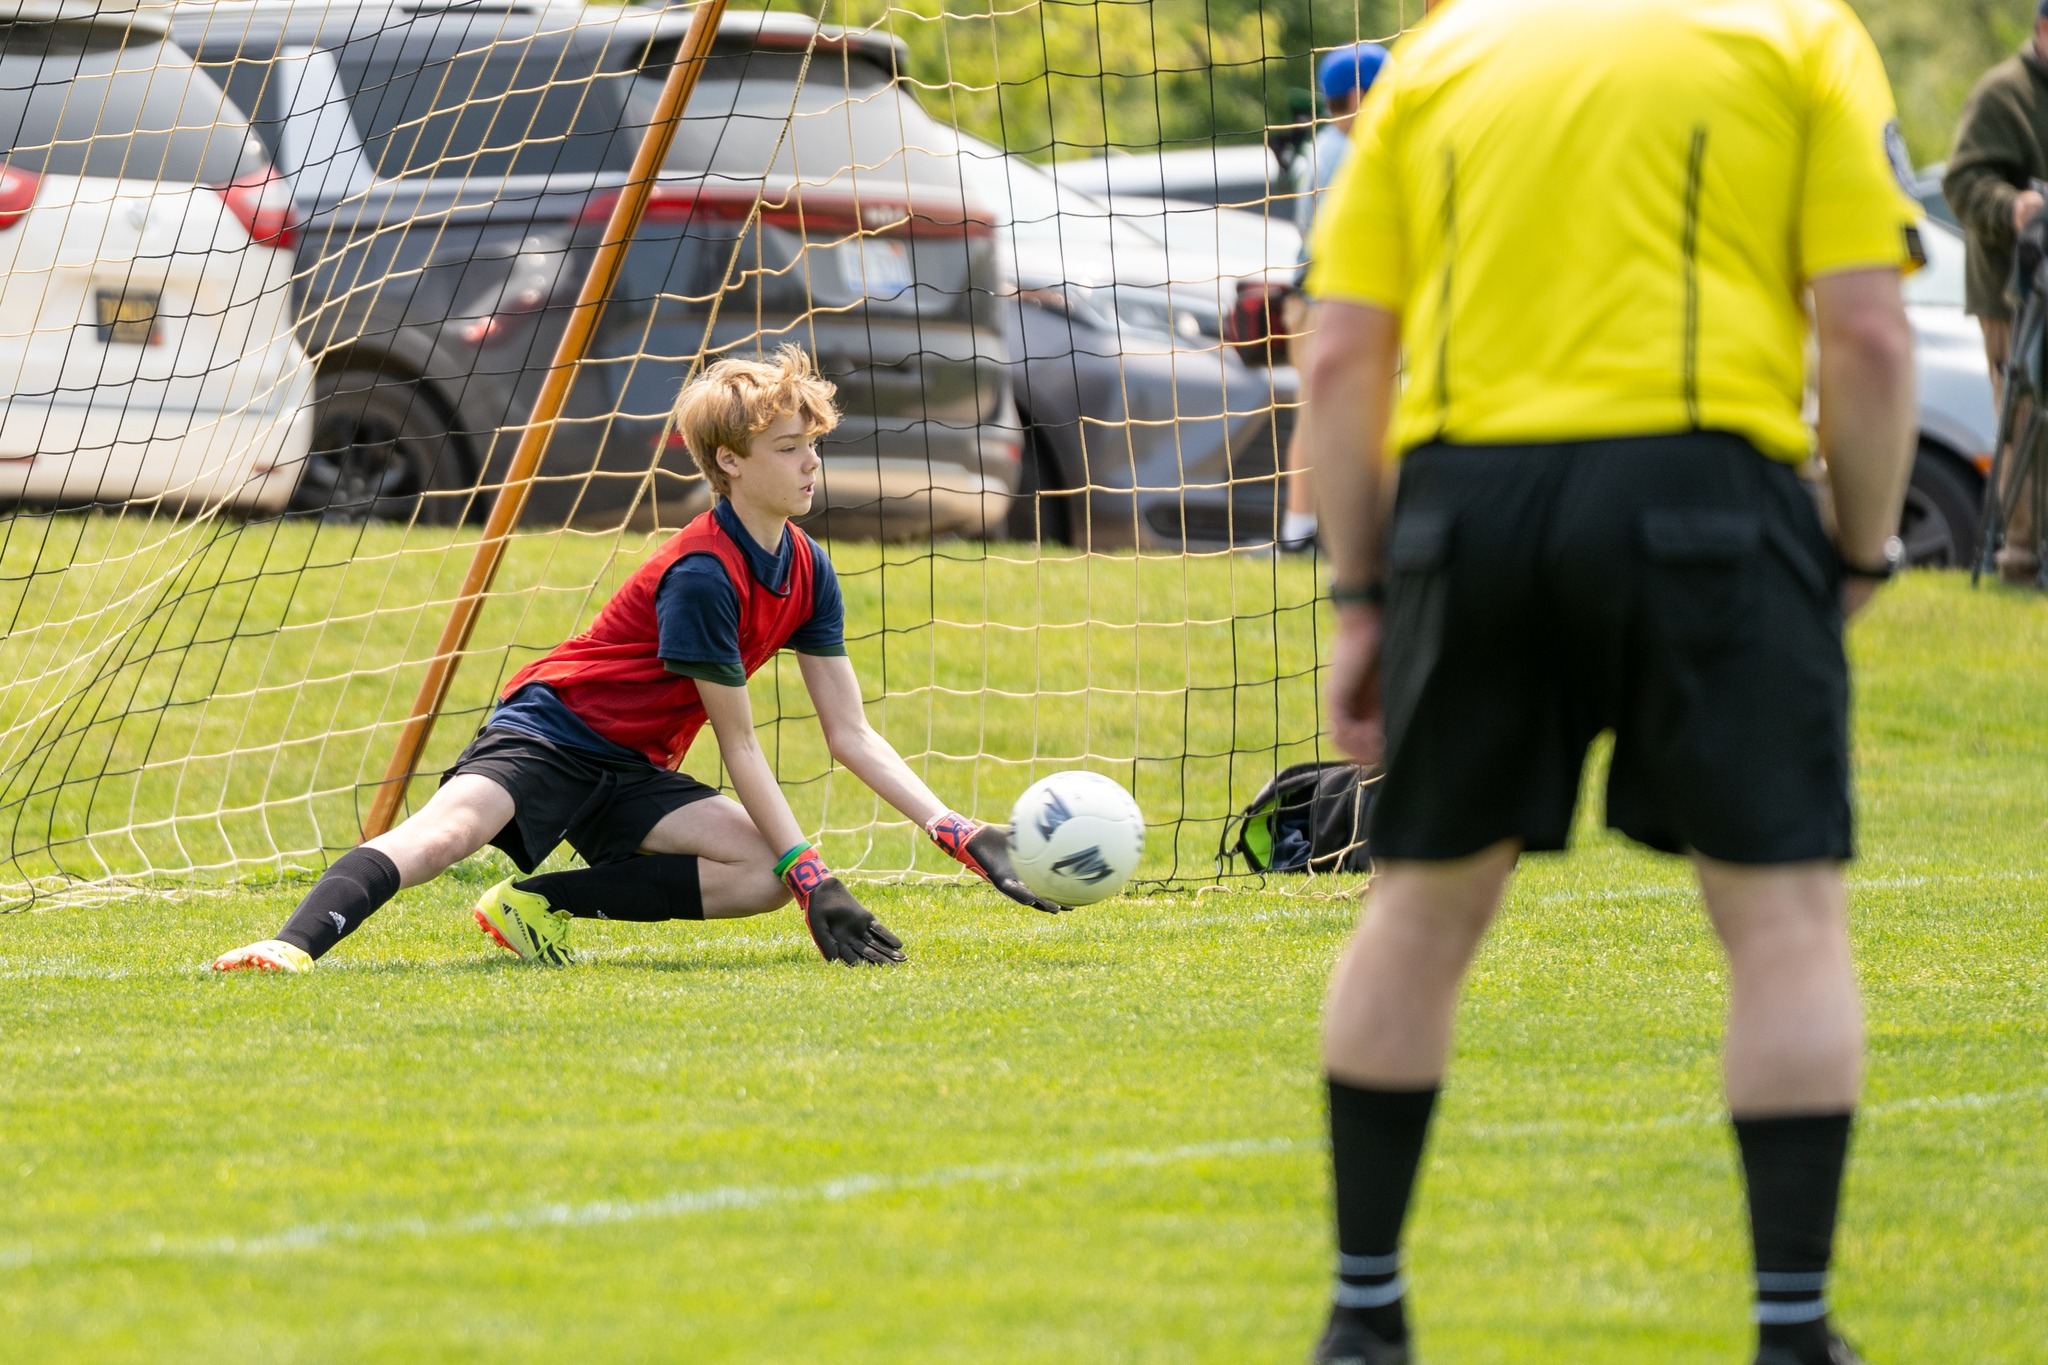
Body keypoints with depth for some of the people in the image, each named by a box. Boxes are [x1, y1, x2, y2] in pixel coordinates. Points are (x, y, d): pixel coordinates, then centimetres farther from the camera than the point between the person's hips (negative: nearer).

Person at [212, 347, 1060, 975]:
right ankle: (295, 945, -52)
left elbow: (851, 736, 7)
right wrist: (813, 881, -17)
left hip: (632, 776, 8)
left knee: (767, 876, -14)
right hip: (550, 732, -8)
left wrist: (957, 833, -2)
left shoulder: (806, 571, 4)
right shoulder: (702, 575, -21)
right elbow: (738, 747, -17)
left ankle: (541, 905, -13)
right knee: (450, 829, -35)